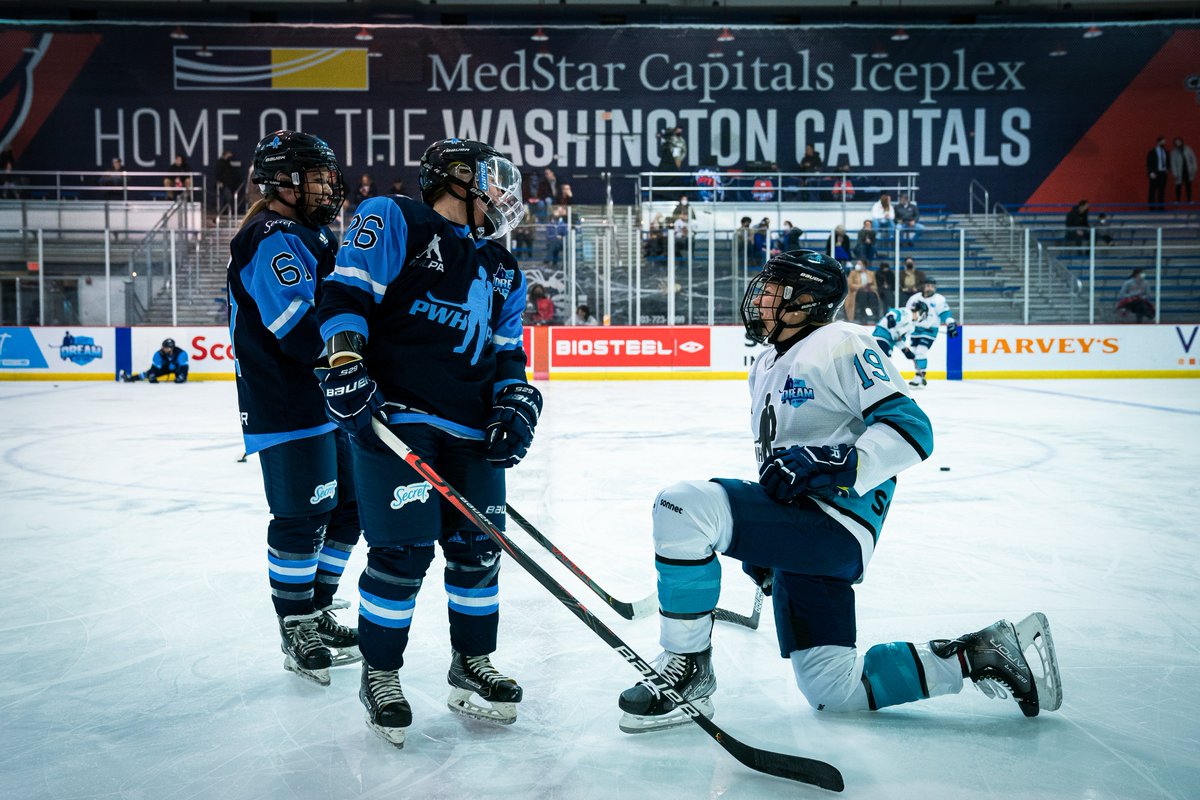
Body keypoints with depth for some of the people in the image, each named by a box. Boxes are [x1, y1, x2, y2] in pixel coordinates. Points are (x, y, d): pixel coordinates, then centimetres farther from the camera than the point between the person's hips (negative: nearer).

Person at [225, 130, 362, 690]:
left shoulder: (310, 236, 20)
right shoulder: (273, 240, -14)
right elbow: (300, 330, -26)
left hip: (329, 405, 10)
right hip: (289, 412, -10)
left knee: (346, 510, 15)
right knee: (303, 519, -3)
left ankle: (318, 614, 29)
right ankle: (297, 631, 12)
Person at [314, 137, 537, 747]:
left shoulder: (501, 268, 21)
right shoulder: (394, 221, 1)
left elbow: (507, 351, 20)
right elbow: (345, 291, -7)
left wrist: (515, 402, 3)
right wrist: (344, 361, -20)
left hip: (470, 429, 7)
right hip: (394, 416, -7)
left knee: (477, 547, 9)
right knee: (402, 552, -8)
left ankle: (472, 667, 28)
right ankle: (379, 676, 14)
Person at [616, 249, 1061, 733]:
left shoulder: (840, 343, -6)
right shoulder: (765, 368, 23)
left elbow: (910, 427, -16)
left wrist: (833, 465, -28)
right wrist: (757, 546, 27)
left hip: (834, 525, -10)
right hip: (798, 531, 10)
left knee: (683, 507, -27)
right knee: (832, 691, 9)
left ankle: (688, 673, -15)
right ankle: (982, 654, 17)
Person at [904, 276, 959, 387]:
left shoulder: (939, 299, -5)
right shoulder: (915, 298, 5)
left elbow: (945, 313, -9)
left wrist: (951, 324, -20)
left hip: (930, 330, -5)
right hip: (915, 329, 5)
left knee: (921, 351, -17)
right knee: (915, 353, 7)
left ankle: (919, 377, -14)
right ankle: (920, 376, 21)